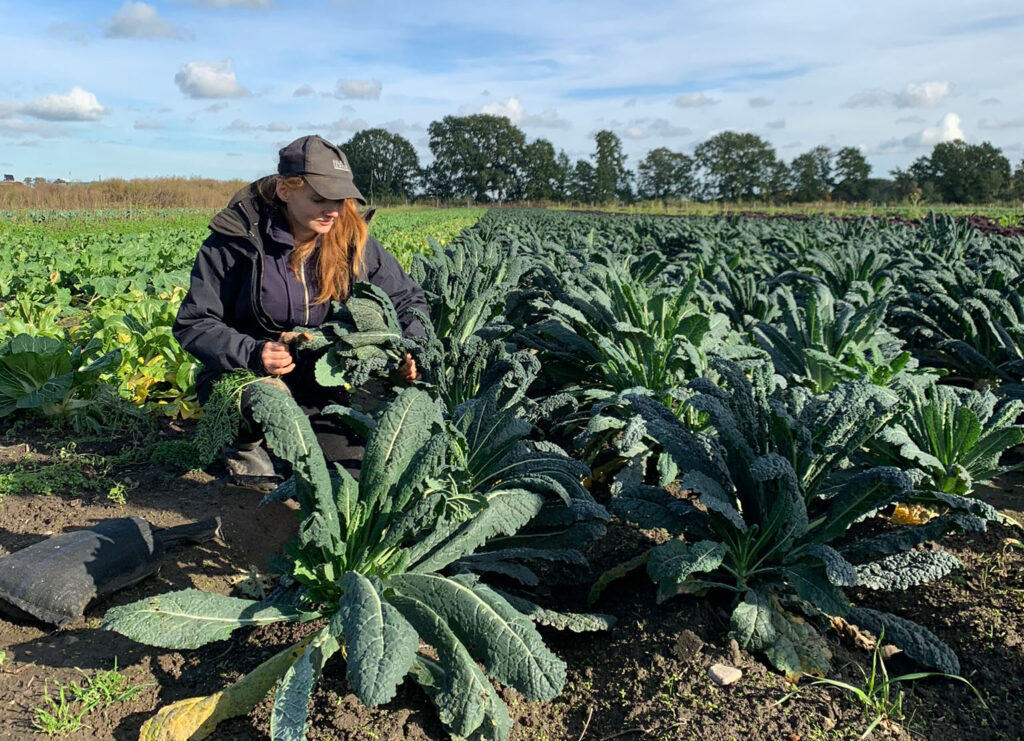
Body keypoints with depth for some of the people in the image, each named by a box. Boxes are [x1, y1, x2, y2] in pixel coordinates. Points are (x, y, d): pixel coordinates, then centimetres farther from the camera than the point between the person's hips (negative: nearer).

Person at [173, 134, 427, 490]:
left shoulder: (350, 238, -7)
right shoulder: (238, 238, -15)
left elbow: (408, 298, 3)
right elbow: (192, 325, -12)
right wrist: (252, 353, -31)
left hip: (319, 387, 3)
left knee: (360, 467, -14)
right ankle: (245, 444, 0)